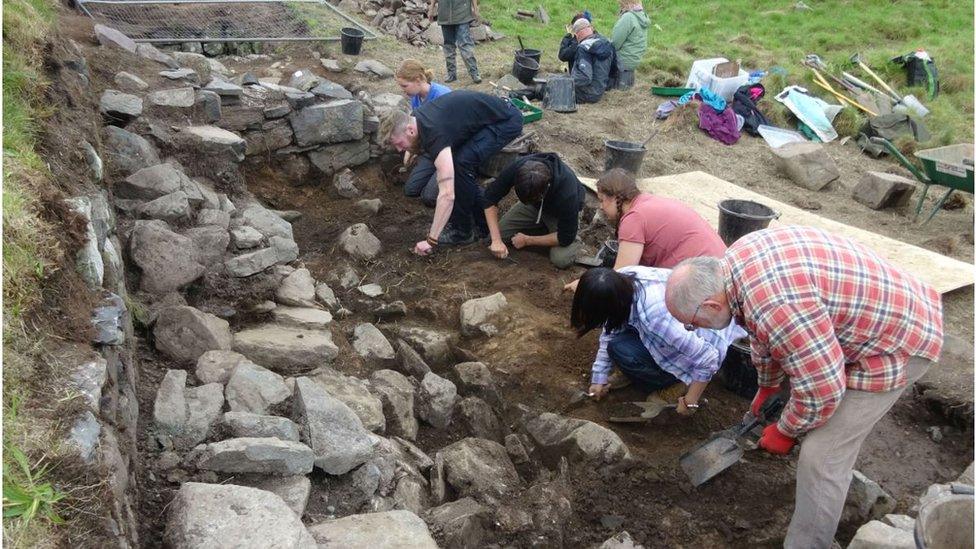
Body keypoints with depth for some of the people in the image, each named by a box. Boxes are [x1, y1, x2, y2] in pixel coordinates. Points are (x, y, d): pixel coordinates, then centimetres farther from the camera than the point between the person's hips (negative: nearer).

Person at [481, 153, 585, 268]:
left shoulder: (567, 193, -42)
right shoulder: (517, 168, -34)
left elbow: (565, 238, -29)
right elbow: (490, 199, -21)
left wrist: (527, 240, -21)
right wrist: (496, 240, -28)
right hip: (534, 206, 4)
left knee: (561, 260, -25)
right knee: (499, 233, -10)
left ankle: (575, 241, 8)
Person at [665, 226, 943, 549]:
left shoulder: (777, 305, -38)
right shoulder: (733, 263, -7)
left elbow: (822, 389, -28)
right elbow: (765, 333, 12)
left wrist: (785, 432, -9)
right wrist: (767, 386, 26)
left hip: (897, 341, -9)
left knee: (822, 456, -8)